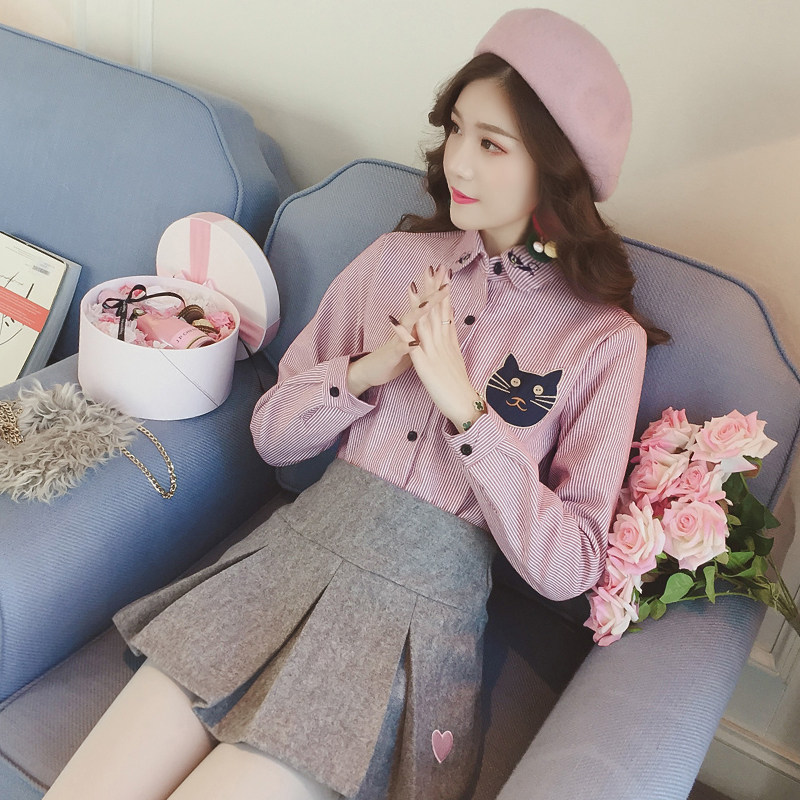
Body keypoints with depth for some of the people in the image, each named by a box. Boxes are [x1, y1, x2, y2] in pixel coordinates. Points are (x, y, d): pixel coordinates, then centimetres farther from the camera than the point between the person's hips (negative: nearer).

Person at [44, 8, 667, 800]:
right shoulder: (397, 259, 6)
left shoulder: (605, 340, -4)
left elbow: (566, 568, -9)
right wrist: (367, 370, -11)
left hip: (413, 615, -3)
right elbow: (272, 432, 9)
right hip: (295, 551, 4)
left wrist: (465, 404, -17)